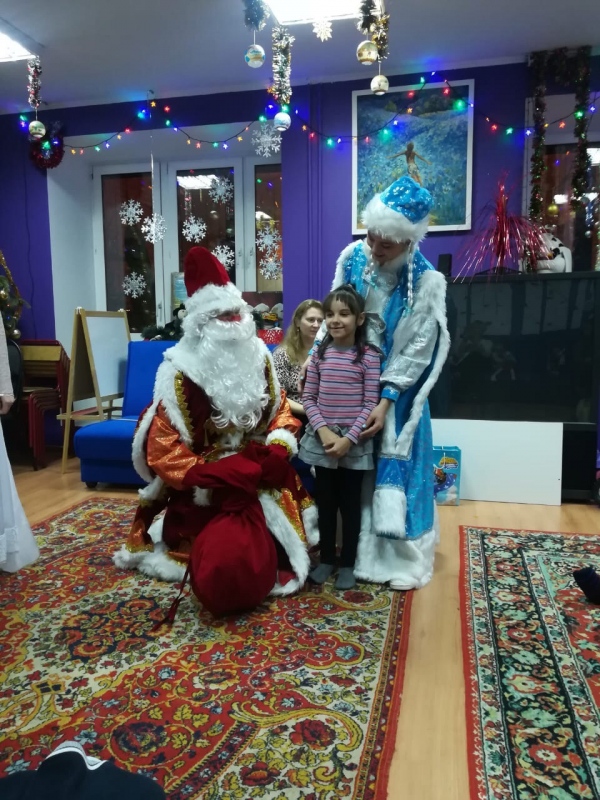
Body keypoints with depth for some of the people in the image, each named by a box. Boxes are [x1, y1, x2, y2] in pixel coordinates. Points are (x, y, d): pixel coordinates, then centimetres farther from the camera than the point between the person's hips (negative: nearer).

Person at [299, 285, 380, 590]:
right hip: (322, 438, 3)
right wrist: (323, 430, -12)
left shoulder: (369, 356, -7)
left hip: (354, 442, -3)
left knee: (350, 504, 9)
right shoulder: (320, 353, 2)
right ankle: (326, 559, 29)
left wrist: (349, 438, -15)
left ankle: (347, 563, 24)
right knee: (325, 503, 13)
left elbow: (370, 403, -9)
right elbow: (308, 398, 2)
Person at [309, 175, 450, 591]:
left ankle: (398, 555, 20)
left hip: (395, 386, -3)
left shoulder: (427, 282, -18)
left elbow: (416, 351, -16)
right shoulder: (352, 257, -6)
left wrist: (385, 403, -18)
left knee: (390, 467, 4)